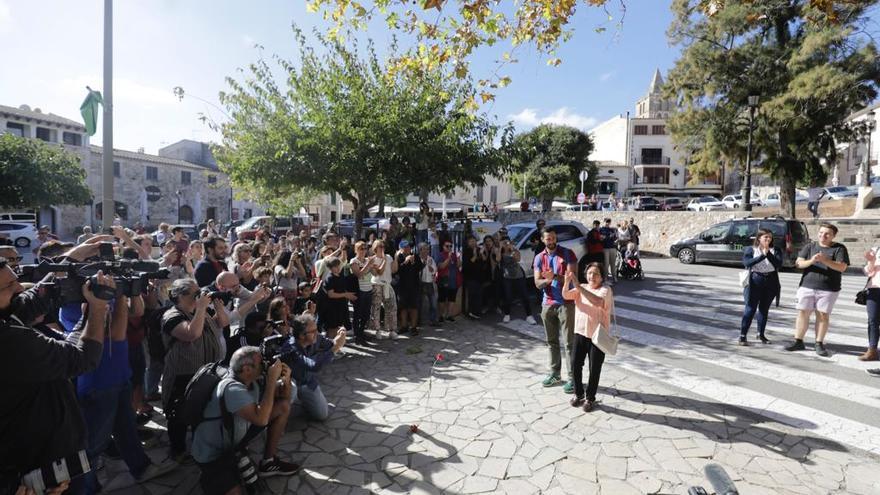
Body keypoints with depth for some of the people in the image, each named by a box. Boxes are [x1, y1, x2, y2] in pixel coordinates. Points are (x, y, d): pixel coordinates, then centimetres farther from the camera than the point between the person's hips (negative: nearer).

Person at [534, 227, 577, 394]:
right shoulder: (539, 258, 5)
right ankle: (554, 373, 27)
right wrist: (547, 280, -23)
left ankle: (573, 377, 7)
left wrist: (555, 276, -29)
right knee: (551, 341, 14)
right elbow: (537, 283, -2)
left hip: (566, 303, -4)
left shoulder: (567, 254, -6)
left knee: (569, 342, -1)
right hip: (547, 304, 4)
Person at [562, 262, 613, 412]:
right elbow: (565, 296, -11)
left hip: (597, 335, -4)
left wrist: (578, 286, -36)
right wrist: (567, 281, -29)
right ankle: (578, 394, 27)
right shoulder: (581, 288, 4)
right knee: (575, 364, 7)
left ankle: (590, 398, 23)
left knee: (594, 369, 6)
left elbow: (597, 301, -32)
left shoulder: (605, 290, -10)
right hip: (580, 333, 4)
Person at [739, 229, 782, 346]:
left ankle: (761, 333, 23)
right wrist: (762, 255, -26)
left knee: (764, 309, 11)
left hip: (771, 283, 3)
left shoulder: (775, 251, 4)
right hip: (755, 282, -3)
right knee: (751, 309, -5)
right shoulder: (750, 249, -2)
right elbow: (747, 263, -18)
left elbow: (779, 264, -12)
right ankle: (742, 335, -3)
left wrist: (768, 253, -23)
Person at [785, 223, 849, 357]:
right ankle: (798, 342, 9)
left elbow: (842, 267, -10)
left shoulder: (839, 248, 1)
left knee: (823, 315, 3)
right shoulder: (810, 246, 7)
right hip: (807, 286, 2)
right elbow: (799, 263, 0)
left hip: (828, 289, -2)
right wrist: (811, 261, -20)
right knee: (803, 313, 2)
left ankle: (819, 344, 13)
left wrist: (825, 260, -23)